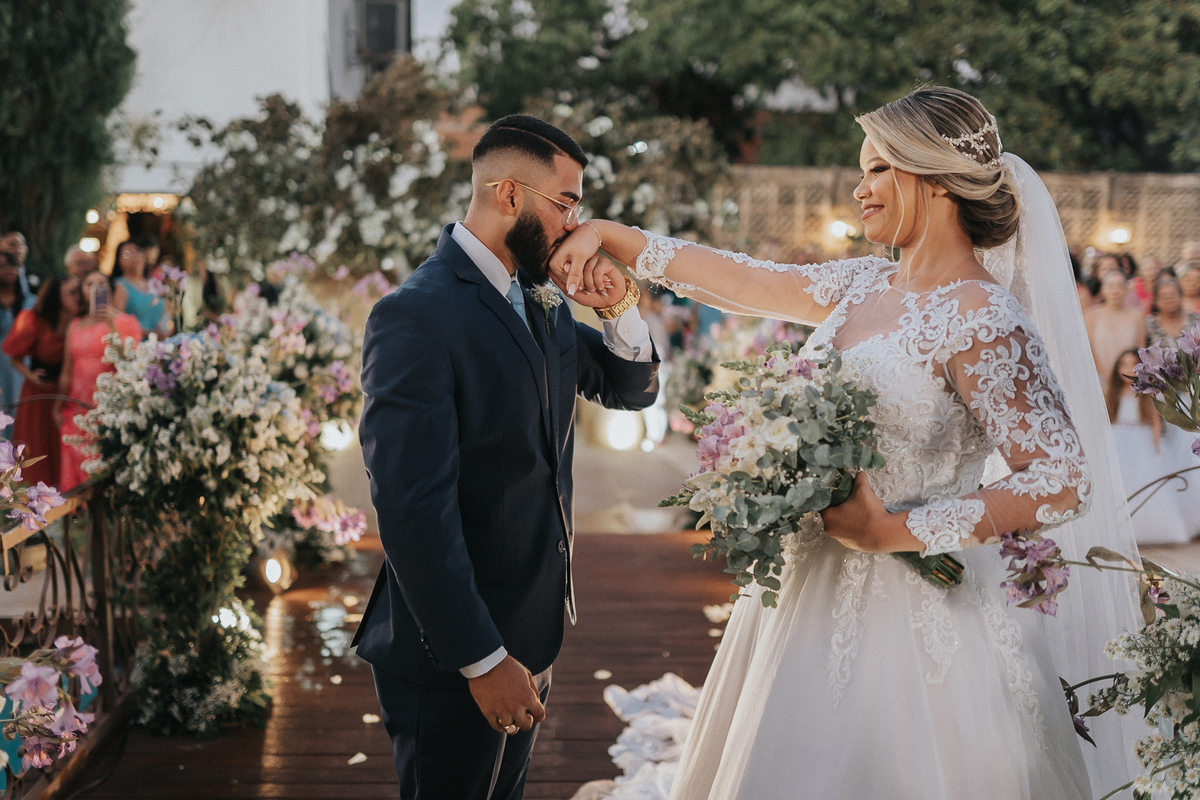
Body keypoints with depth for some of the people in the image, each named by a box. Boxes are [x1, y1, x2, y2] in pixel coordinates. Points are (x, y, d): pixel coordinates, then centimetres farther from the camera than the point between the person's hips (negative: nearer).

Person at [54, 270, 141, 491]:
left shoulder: (122, 321, 2)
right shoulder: (75, 326, 14)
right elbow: (67, 370, 15)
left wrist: (112, 326, -22)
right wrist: (59, 406, 11)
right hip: (78, 406, 4)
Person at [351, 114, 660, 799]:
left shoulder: (542, 303, 6)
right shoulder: (418, 315, -21)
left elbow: (633, 391, 17)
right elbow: (413, 510, -25)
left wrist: (620, 311, -5)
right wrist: (482, 660, -23)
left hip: (532, 633, 9)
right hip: (455, 661, -8)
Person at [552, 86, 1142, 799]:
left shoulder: (983, 322, -17)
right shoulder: (866, 287, 7)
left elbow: (1063, 480, -22)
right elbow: (742, 280, 15)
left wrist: (894, 531, -20)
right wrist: (608, 234, 15)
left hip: (906, 621, -7)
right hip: (814, 599, 8)